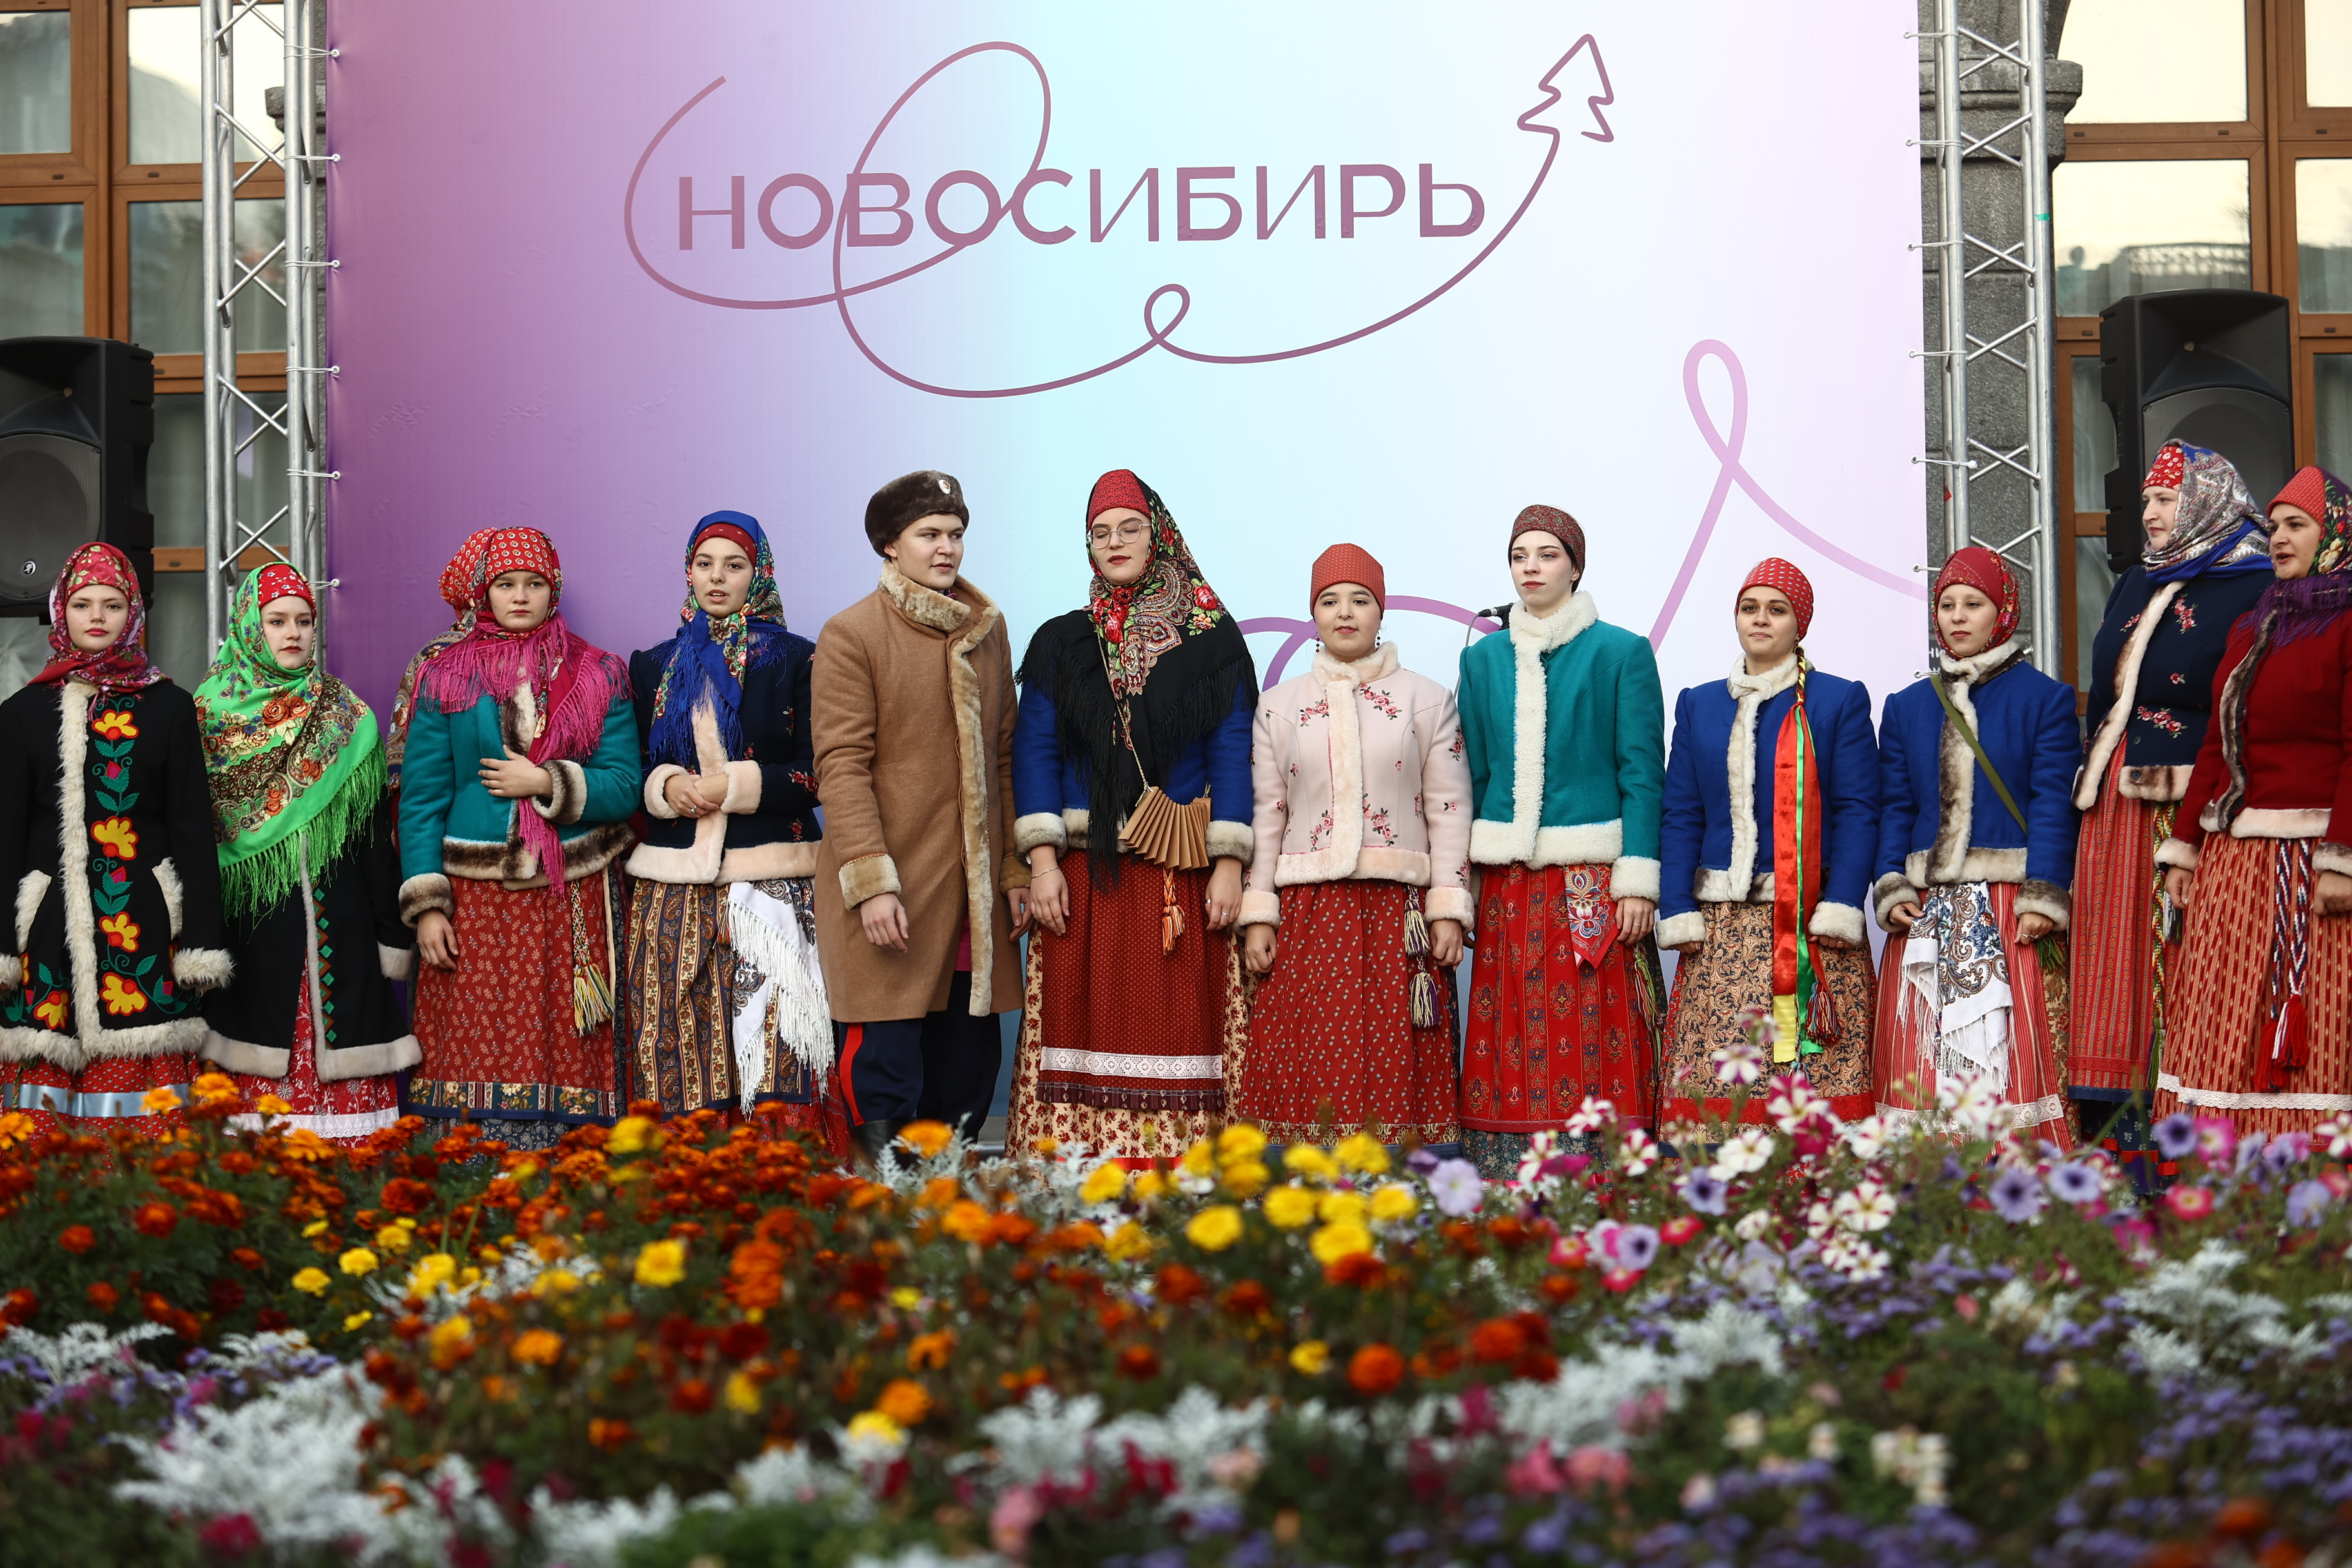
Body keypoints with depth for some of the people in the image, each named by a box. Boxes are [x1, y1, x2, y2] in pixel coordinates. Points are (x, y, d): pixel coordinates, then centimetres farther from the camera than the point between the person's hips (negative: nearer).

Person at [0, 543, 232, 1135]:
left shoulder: (169, 708, 9)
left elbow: (193, 829, 7)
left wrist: (201, 942, 0)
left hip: (146, 928, -1)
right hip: (52, 926, 1)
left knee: (149, 1108, -5)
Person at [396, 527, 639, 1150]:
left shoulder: (598, 675, 7)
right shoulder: (446, 677, 6)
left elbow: (625, 787, 2)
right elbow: (421, 795, 3)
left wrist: (546, 784, -12)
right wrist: (426, 906, -4)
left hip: (570, 899, 0)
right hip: (474, 897, 0)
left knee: (557, 1051, -1)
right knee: (474, 1049, -4)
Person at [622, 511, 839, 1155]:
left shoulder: (795, 661, 5)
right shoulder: (655, 667, 16)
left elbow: (817, 776, 0)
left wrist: (733, 785, -11)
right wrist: (667, 787, -6)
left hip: (774, 884, -3)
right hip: (674, 893, 3)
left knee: (774, 1053, -11)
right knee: (676, 1054, -1)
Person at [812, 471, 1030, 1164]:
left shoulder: (988, 627, 14)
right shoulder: (851, 635, -4)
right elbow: (843, 767, -10)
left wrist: (1017, 870, 11)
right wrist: (871, 882, -17)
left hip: (976, 892, 6)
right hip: (893, 897, -5)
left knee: (971, 1060, 7)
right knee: (884, 1059, -6)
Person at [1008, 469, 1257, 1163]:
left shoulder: (1211, 639, 7)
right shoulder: (1060, 642, 11)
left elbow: (1232, 753, 2)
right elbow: (1035, 751, 6)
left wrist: (1228, 864, -7)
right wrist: (1042, 860, -5)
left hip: (1184, 871, -1)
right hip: (1086, 872, 1)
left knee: (1179, 1026, -3)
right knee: (1088, 1025, -2)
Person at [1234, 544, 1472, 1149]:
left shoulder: (1426, 701, 8)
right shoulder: (1278, 707, 13)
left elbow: (1449, 810, 3)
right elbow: (1264, 815, 10)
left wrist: (1447, 909, -6)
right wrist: (1258, 916, 1)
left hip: (1399, 912, -1)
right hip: (1307, 912, 1)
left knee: (1394, 1060, -4)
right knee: (1309, 1062, -3)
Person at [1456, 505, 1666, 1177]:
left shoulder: (1621, 653, 3)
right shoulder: (1483, 660, 14)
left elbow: (1642, 772, -1)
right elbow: (1470, 775, 14)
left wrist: (1637, 880, -9)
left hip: (1591, 884, -3)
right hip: (1508, 886, 3)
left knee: (1593, 1042, -6)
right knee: (1511, 1045, 0)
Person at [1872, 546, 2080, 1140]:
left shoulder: (2044, 699, 6)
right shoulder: (1907, 707, 16)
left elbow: (2054, 804, -2)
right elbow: (1894, 807, 13)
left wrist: (2043, 897, -13)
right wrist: (1892, 889, -2)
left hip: (2012, 910, -3)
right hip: (1928, 910, 3)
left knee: (2016, 1060, -8)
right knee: (1920, 1063, -1)